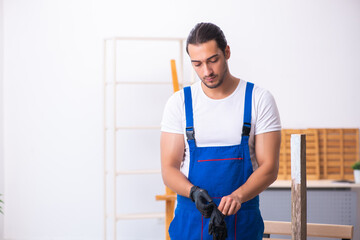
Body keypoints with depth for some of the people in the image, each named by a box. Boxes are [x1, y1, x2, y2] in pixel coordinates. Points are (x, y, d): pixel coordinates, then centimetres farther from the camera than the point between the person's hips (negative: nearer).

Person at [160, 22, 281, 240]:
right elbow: (169, 169, -1)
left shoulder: (259, 100, -2)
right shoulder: (179, 103, 1)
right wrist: (195, 192, -21)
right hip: (190, 222, 1)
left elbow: (269, 167, -6)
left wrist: (237, 196, -23)